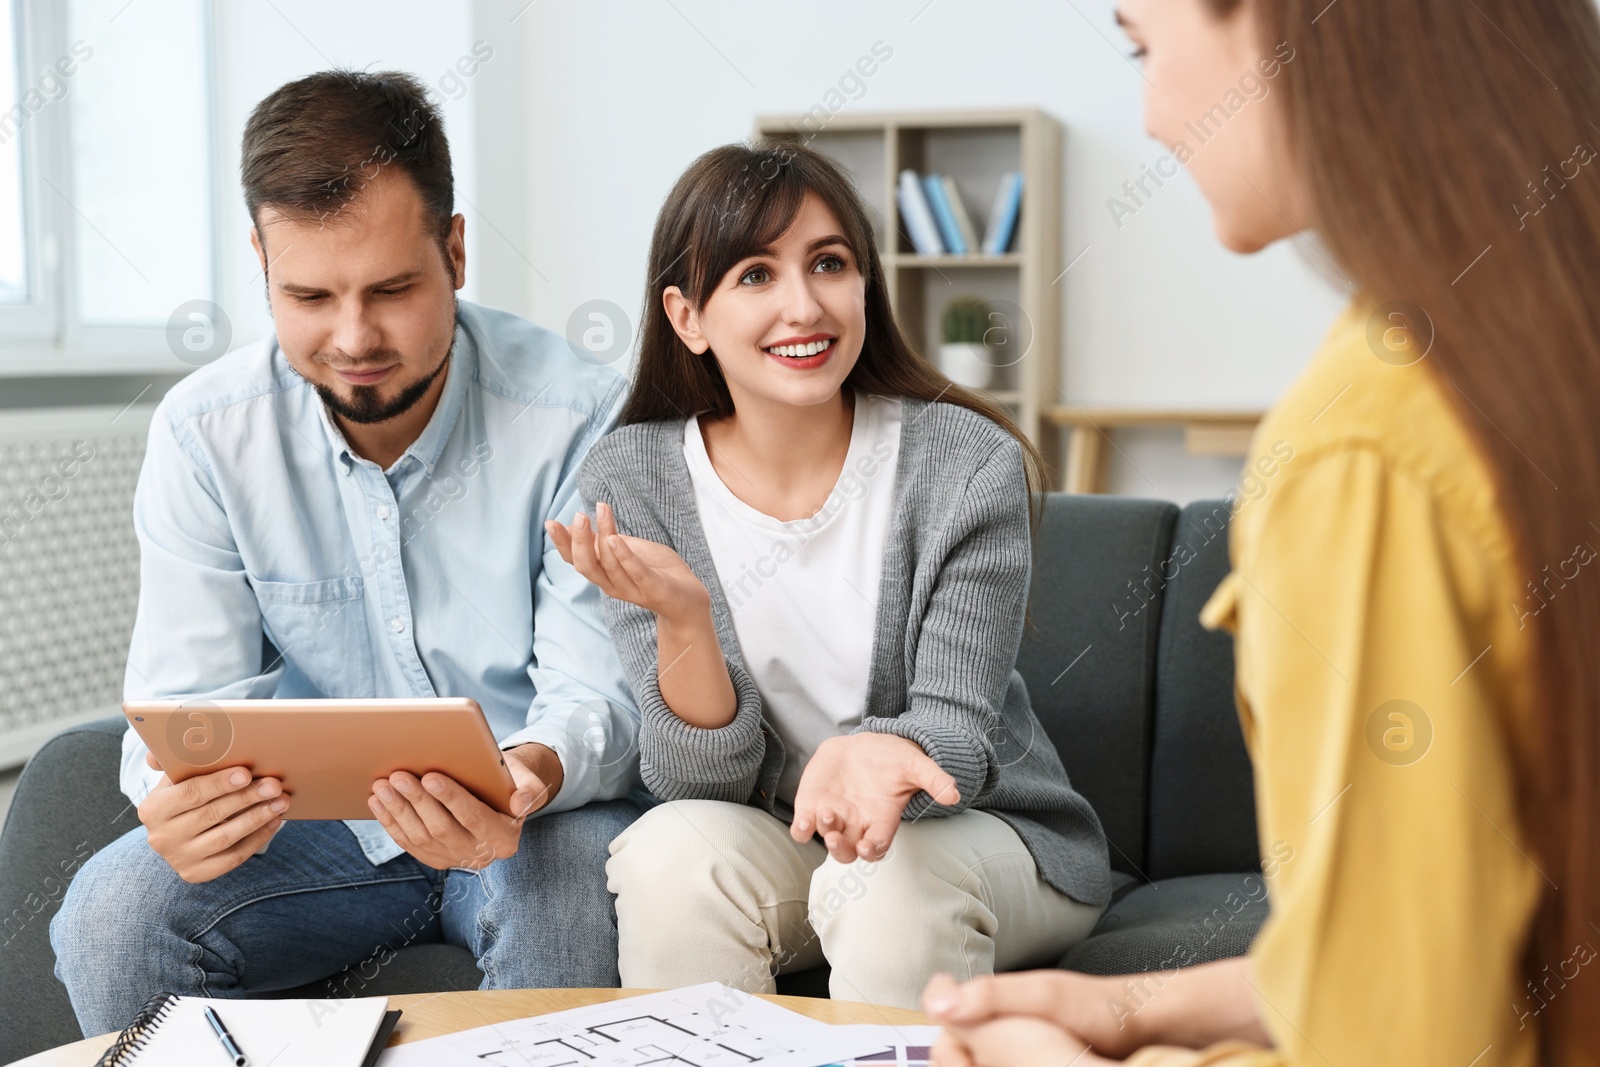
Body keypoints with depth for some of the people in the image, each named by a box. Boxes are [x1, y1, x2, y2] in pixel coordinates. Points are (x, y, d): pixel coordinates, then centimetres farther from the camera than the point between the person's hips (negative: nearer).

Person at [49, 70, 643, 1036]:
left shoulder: (580, 416, -17)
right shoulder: (205, 432, -8)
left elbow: (598, 689, -17)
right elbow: (187, 693, -8)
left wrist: (532, 776, -42)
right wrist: (177, 798, -34)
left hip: (542, 817, -2)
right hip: (322, 822, 3)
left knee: (574, 892, -35)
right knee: (108, 917, -21)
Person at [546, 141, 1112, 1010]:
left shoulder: (969, 464, -15)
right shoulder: (629, 480, -10)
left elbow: (958, 726, -15)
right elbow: (701, 775, -13)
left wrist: (875, 757, -39)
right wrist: (682, 617, -33)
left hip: (977, 831, -1)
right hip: (763, 843, 2)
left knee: (890, 875, -32)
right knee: (674, 848, -28)